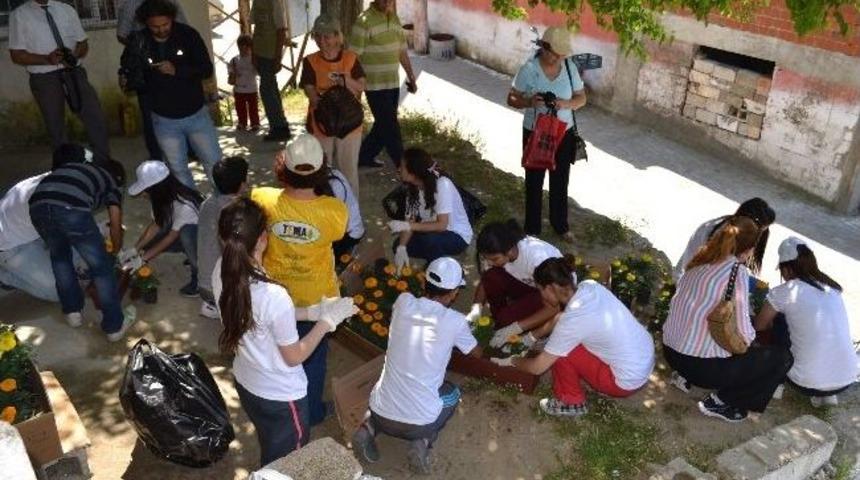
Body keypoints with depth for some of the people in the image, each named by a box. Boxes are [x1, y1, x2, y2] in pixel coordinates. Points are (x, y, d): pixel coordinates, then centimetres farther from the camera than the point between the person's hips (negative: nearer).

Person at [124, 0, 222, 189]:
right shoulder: (138, 43, -7)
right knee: (178, 169, 10)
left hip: (196, 114, -1)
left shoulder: (188, 34, -10)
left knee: (214, 163, 6)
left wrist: (177, 70, -26)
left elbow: (207, 69, -12)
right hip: (164, 120, 1)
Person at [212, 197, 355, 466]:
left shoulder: (221, 271, -16)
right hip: (281, 396, -6)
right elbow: (294, 357, -22)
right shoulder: (274, 296, -38)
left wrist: (311, 311, -2)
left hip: (245, 382, 6)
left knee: (270, 450, 34)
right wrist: (327, 320, -13)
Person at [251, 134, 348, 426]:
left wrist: (281, 177, -9)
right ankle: (311, 411, 46)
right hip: (316, 297, -1)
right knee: (313, 355, 25)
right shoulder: (335, 210, -30)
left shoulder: (262, 199, -28)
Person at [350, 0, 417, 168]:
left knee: (384, 125, 16)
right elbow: (354, 57, -15)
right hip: (375, 85, -8)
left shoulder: (394, 19, 10)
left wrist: (411, 76, 17)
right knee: (391, 128, -3)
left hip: (393, 83, 8)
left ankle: (364, 157, 32)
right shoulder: (364, 21, -14)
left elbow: (402, 51, 18)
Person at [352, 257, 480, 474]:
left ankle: (369, 427, 10)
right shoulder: (455, 321, -11)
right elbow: (477, 354, 10)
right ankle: (424, 441, 5)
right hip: (419, 422, -3)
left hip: (381, 413, 3)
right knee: (452, 392, 28)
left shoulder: (403, 302, -4)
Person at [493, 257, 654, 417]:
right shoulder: (590, 286, -6)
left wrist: (512, 361, 4)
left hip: (628, 381, -8)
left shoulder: (572, 321, -27)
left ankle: (571, 403, 12)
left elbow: (537, 367, -16)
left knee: (558, 354, -7)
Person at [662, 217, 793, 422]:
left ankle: (686, 377, 21)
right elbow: (744, 335, -18)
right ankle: (719, 402, 7)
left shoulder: (701, 260, 5)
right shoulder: (737, 271, -15)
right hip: (701, 365, -7)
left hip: (670, 351, 8)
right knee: (782, 357, 8)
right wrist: (752, 335, 5)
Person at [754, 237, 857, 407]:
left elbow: (759, 326, 10)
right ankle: (827, 393, 19)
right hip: (847, 380, 5)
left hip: (809, 384, -5)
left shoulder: (784, 292, -7)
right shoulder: (832, 287, 8)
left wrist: (771, 314, 33)